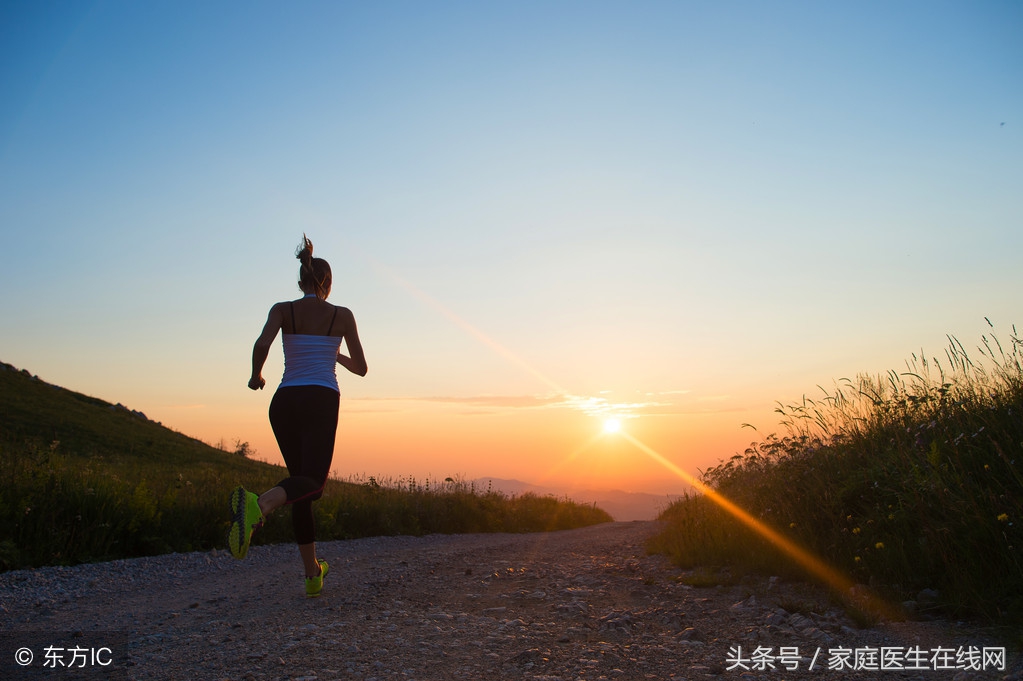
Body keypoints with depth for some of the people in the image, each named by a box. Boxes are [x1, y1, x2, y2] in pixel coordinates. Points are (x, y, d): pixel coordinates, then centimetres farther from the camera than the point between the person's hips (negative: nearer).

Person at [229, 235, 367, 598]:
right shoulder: (342, 315, 9)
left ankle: (312, 574, 17)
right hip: (321, 400, -3)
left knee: (299, 477, 13)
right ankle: (260, 504, -49)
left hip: (284, 402, 3)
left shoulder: (282, 310, 10)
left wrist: (256, 375, 9)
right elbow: (361, 368, 14)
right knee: (311, 482, -13)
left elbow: (261, 344, -10)